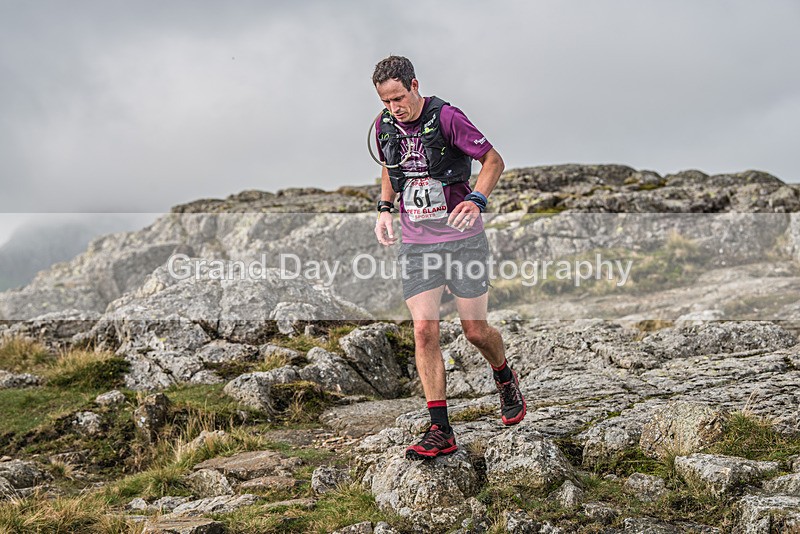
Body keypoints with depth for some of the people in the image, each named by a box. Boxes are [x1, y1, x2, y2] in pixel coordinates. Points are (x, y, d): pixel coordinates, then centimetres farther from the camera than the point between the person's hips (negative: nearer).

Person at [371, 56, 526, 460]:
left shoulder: (446, 118, -14)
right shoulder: (385, 126, 2)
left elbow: (493, 160, -9)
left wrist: (477, 200, -26)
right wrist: (385, 207, 9)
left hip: (462, 238, -4)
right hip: (416, 244, 4)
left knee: (475, 330, 3)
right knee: (424, 330, -8)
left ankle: (506, 380, 38)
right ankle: (440, 432, -4)